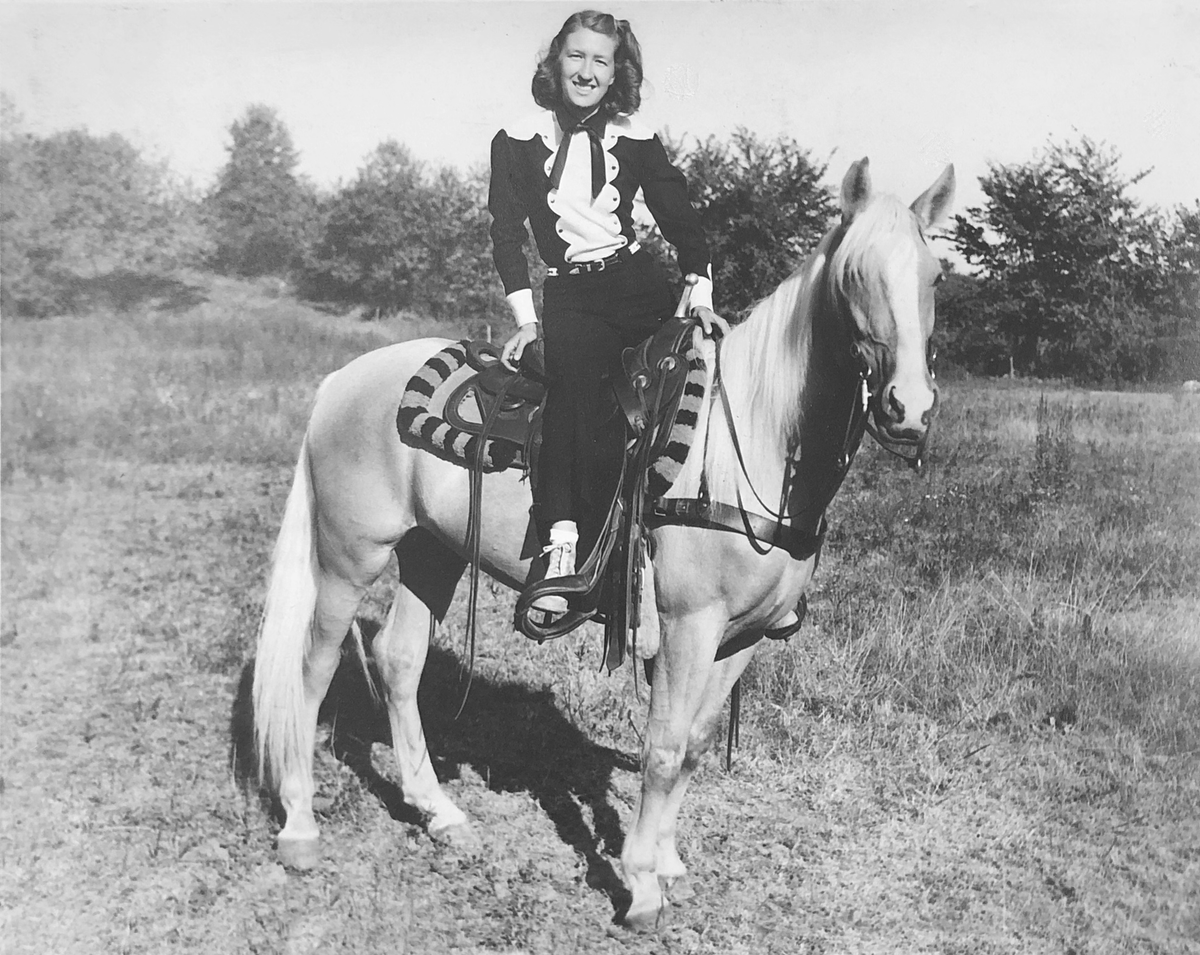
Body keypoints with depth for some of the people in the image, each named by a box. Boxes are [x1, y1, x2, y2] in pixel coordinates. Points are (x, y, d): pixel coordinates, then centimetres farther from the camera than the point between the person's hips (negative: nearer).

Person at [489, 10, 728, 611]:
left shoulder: (636, 141, 11)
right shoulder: (517, 143, 7)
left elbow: (681, 222, 13)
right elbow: (506, 235, 4)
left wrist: (701, 296, 0)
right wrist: (526, 319, -5)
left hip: (640, 285, 3)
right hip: (568, 296, -2)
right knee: (572, 382, -29)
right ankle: (561, 545, -35)